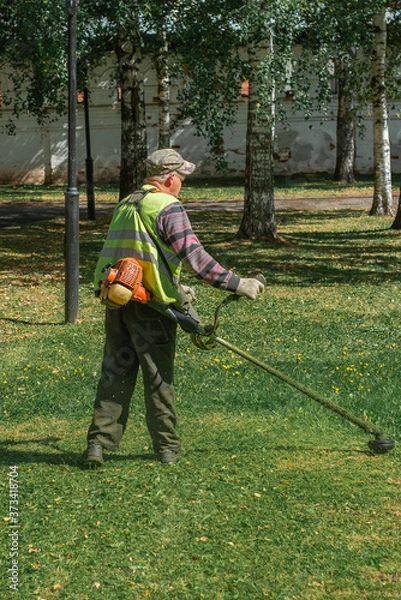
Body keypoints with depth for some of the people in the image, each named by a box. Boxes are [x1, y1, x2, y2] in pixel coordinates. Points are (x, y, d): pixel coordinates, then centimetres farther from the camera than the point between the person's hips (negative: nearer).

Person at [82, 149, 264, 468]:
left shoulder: (125, 205, 16)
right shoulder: (168, 207, -9)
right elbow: (194, 255, -17)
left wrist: (174, 288, 29)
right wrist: (236, 283, -15)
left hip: (117, 301, 6)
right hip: (149, 306, -6)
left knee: (115, 372, 10)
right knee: (158, 376, 4)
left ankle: (99, 441, 5)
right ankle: (167, 445, 14)